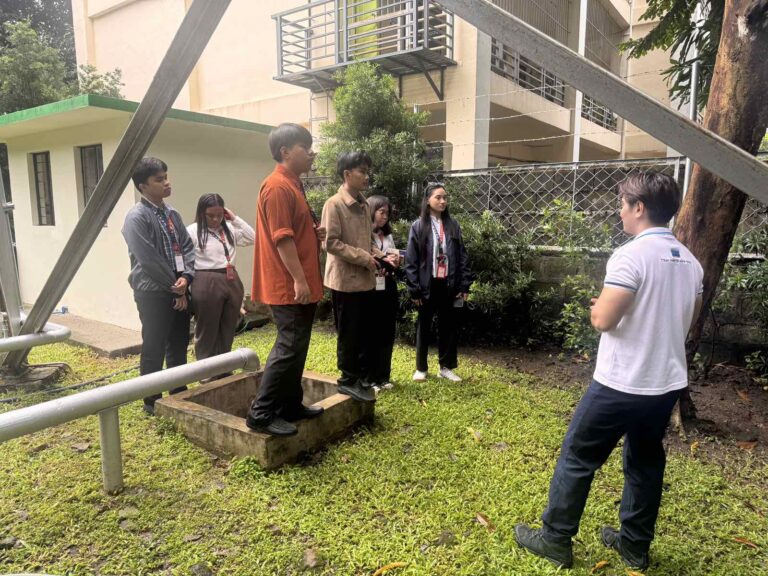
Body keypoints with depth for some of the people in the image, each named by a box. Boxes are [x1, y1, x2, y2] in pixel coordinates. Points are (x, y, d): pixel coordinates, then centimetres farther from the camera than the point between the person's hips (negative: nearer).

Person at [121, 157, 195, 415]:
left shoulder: (172, 214, 11)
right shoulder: (136, 217, -12)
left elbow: (187, 246, 9)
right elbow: (149, 260, -17)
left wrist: (186, 277, -7)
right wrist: (174, 285, -10)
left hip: (178, 291, 7)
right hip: (153, 293, -7)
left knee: (179, 346, 15)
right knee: (154, 350, 3)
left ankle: (179, 395, 29)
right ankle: (152, 401, 17)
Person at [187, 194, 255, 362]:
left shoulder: (229, 228, 13)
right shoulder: (193, 231, -6)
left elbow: (252, 238, 7)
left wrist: (235, 219, 2)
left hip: (232, 282, 6)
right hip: (207, 285, -6)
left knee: (228, 331, 13)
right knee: (207, 332, 4)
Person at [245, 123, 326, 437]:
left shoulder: (294, 185, 17)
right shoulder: (278, 187, -15)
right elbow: (282, 237, -21)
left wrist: (316, 232, 7)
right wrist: (299, 279, -22)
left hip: (301, 283, 10)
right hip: (288, 286, -10)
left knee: (297, 346, 15)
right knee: (289, 348, -6)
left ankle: (290, 405, 26)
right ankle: (261, 414, 3)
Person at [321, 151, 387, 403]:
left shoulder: (364, 205, 13)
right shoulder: (334, 204, -11)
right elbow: (331, 242, -18)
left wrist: (380, 255, 1)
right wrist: (364, 258, -17)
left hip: (365, 279, 7)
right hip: (345, 280, -7)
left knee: (364, 333, 13)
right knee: (348, 334, 3)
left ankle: (361, 377, 26)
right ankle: (348, 380, 17)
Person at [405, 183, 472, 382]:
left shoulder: (453, 226, 5)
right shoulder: (418, 227, -3)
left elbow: (462, 257, 5)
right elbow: (411, 261, -5)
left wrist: (464, 285, 0)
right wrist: (414, 289, -10)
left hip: (448, 285, 3)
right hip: (428, 285, -2)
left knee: (448, 326, 11)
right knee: (424, 326, 10)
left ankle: (446, 367, 25)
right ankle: (421, 368, 22)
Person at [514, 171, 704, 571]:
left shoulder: (631, 256, -20)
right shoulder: (690, 262, 6)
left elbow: (603, 321, -21)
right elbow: (685, 323, 17)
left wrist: (597, 307, 0)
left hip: (621, 384, -8)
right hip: (668, 383, 8)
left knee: (577, 458, 7)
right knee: (646, 462, 20)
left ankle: (555, 539, 19)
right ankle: (635, 545, 33)